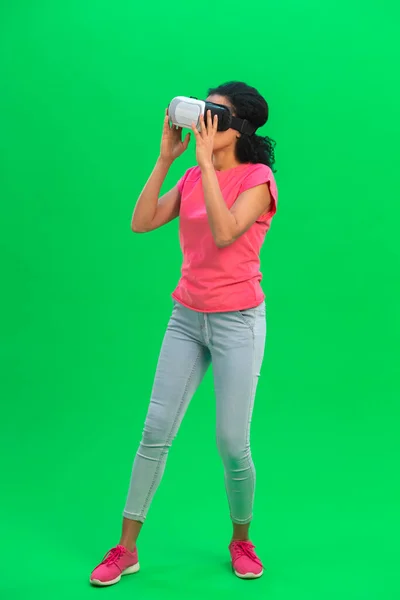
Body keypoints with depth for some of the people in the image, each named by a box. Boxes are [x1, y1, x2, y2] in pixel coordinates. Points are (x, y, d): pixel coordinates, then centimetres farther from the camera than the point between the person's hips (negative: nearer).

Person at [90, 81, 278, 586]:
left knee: (232, 444, -2)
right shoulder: (193, 179, 9)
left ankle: (241, 540, 25)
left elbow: (225, 232, -25)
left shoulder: (258, 177, -8)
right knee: (155, 432, 3)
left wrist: (206, 162, -21)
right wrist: (165, 158, -5)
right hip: (186, 317, 5)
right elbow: (141, 223, -2)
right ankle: (126, 549, 13)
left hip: (237, 321, -5)